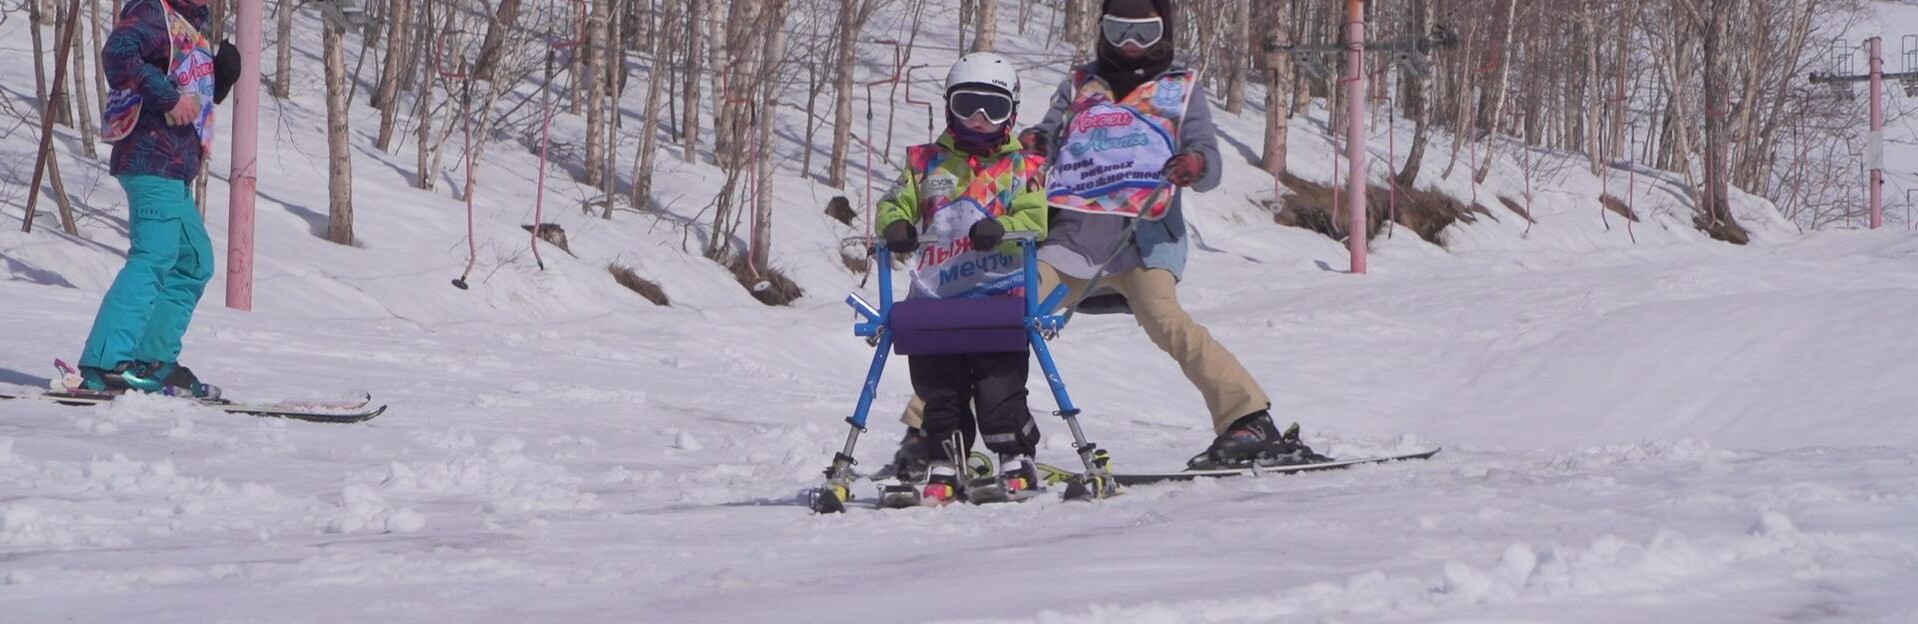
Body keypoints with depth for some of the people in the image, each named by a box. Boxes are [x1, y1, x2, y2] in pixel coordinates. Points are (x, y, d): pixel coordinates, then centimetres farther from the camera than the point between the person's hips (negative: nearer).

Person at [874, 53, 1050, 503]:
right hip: (935, 298, 3)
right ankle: (944, 466, 16)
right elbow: (895, 204, 11)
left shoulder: (1022, 167, 7)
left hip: (1000, 294, -3)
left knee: (999, 389, -9)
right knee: (939, 392, 6)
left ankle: (1017, 459, 5)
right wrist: (896, 225, -13)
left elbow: (1034, 219, -6)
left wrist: (1000, 228, -26)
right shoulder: (927, 164, 14)